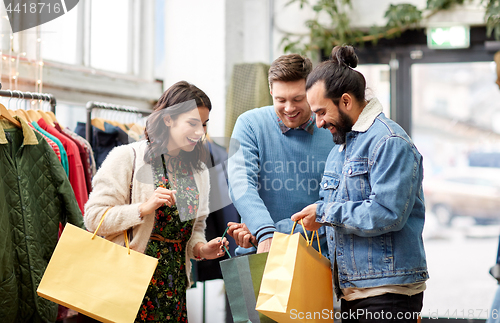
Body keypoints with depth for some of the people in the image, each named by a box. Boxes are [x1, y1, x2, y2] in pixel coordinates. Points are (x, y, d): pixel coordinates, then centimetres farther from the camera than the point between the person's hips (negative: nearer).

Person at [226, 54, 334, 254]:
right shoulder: (250, 124, 2)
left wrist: (278, 231, -15)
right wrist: (265, 233, -26)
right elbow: (241, 185, -10)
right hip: (257, 253, 0)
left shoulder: (332, 133, 1)